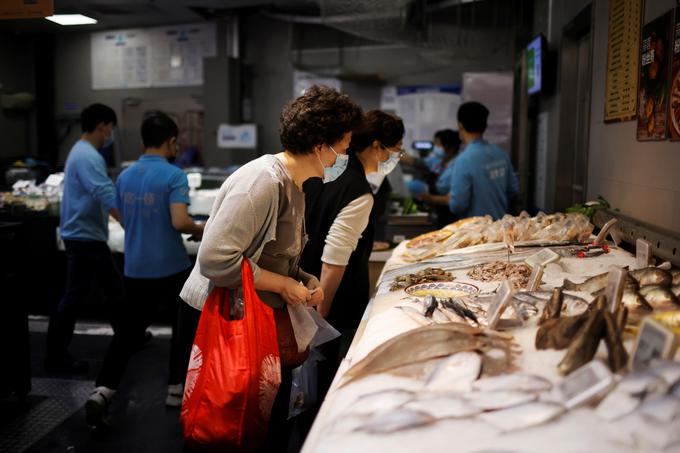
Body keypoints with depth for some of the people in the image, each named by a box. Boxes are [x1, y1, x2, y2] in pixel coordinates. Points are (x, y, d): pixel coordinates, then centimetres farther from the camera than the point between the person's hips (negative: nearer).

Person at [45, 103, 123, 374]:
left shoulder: (84, 152, 14)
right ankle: (56, 356, 6)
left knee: (114, 287, 19)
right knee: (74, 297, -3)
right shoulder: (87, 156, -19)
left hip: (91, 236, 11)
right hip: (83, 237, -11)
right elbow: (109, 198, -28)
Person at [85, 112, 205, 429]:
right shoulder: (173, 175, -15)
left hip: (135, 269, 5)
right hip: (171, 268, -5)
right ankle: (177, 389, 22)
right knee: (184, 327, 16)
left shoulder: (125, 176, 6)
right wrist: (201, 230, -6)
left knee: (126, 333, 11)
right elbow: (180, 222, -26)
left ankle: (102, 391, -4)